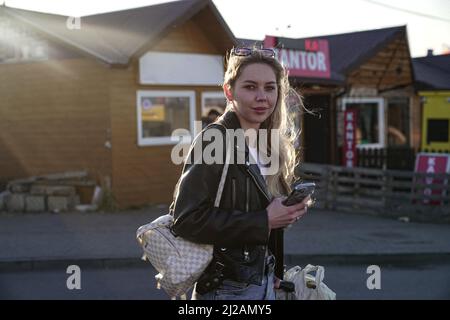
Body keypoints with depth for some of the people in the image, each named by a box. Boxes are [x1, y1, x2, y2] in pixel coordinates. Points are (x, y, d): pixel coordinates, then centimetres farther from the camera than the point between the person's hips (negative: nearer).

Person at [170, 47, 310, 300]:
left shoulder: (271, 147, 7)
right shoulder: (213, 141, -14)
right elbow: (187, 220, -23)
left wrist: (289, 211, 1)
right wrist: (264, 221, -20)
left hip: (265, 284, 7)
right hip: (227, 290, -7)